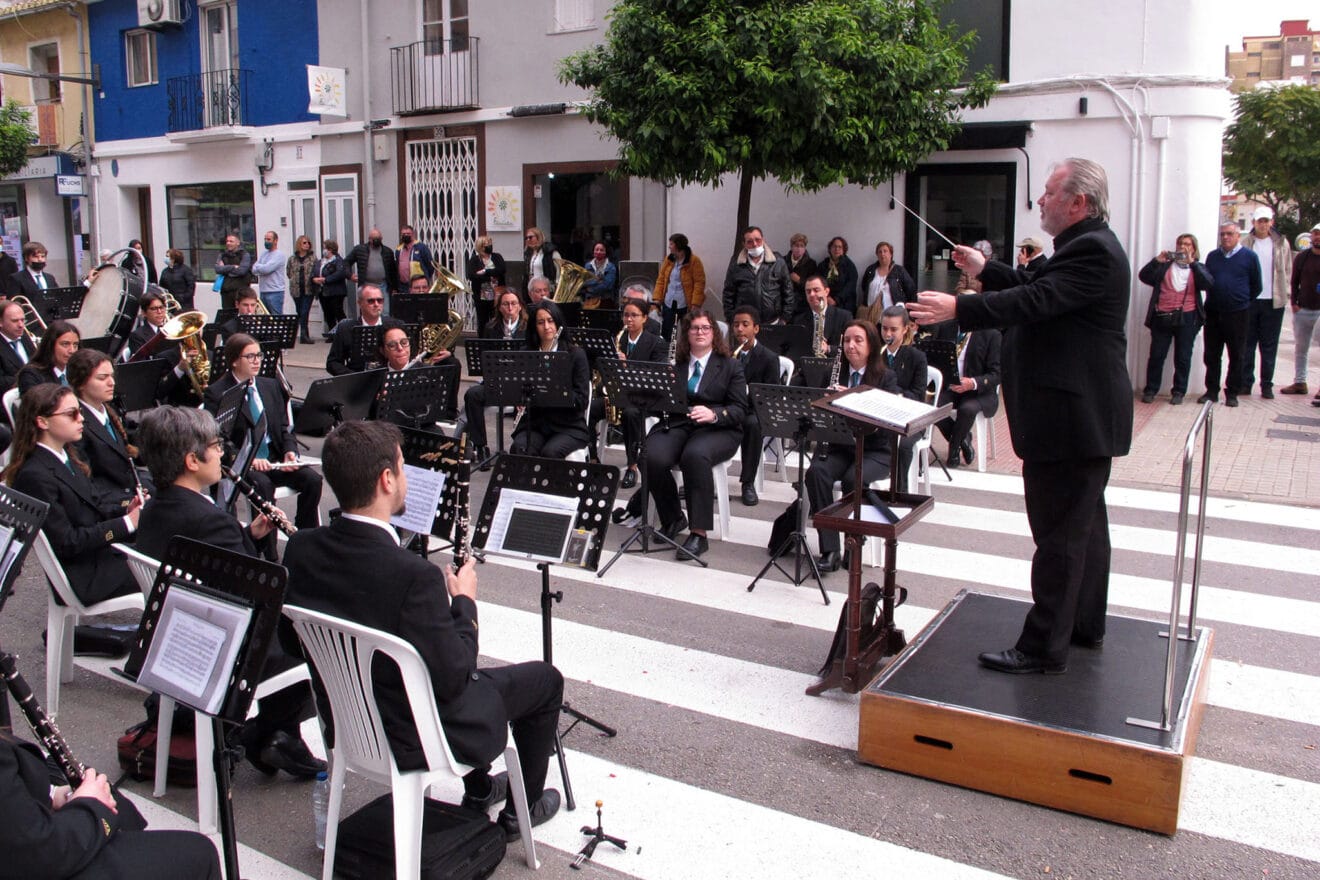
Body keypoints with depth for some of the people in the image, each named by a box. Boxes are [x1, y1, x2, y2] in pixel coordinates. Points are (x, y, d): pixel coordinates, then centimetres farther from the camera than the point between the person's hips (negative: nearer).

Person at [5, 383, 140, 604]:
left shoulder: (66, 456, 8)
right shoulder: (34, 476, -20)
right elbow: (67, 542, -21)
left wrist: (126, 510, -5)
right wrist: (126, 523, -21)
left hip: (101, 550, 9)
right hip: (84, 576, -9)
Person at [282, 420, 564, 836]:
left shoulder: (301, 548, -13)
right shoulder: (413, 575, -34)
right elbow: (452, 679, -25)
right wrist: (464, 602, -9)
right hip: (412, 739, -7)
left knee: (473, 675, 32)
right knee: (544, 678, 14)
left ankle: (479, 789, 46)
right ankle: (522, 807, 33)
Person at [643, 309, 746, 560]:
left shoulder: (731, 367, 11)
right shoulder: (674, 366, 20)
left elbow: (739, 410, 0)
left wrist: (713, 414, -21)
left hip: (717, 429, -3)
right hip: (675, 425, 3)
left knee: (695, 455, -38)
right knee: (652, 458, -30)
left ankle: (699, 534, -32)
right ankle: (672, 519, -5)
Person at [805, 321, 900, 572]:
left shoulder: (886, 378, -1)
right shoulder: (834, 374, 10)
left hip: (874, 450, -3)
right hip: (838, 445, 3)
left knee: (853, 478, -34)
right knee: (816, 472, -28)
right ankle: (829, 550, -27)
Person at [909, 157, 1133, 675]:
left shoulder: (1093, 250, -19)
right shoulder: (1089, 246, 16)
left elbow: (1037, 301, -29)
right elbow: (1038, 295, 20)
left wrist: (959, 309, -32)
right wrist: (985, 271, 21)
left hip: (1072, 417, -12)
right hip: (1083, 414, 12)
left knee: (1059, 534, -5)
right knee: (1083, 525, 20)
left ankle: (1044, 647, 3)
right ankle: (1084, 624, 34)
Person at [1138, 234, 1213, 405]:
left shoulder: (1198, 268, 12)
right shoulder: (1165, 265, 13)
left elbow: (1209, 284, -7)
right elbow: (1144, 276, 1)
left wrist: (1192, 262, -12)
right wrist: (1157, 260, -11)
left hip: (1187, 318, 0)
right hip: (1162, 317, 0)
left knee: (1183, 357, 4)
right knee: (1156, 355, 0)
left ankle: (1179, 391, 13)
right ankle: (1150, 390, 9)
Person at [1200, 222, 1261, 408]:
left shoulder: (1249, 257, 0)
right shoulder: (1212, 256, 9)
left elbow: (1256, 287, 5)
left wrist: (1242, 302, 6)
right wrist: (1212, 300, 9)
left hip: (1237, 314, -3)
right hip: (1213, 313, 3)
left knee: (1236, 356, 3)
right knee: (1211, 355, 6)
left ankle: (1232, 393, 10)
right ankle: (1211, 391, 15)